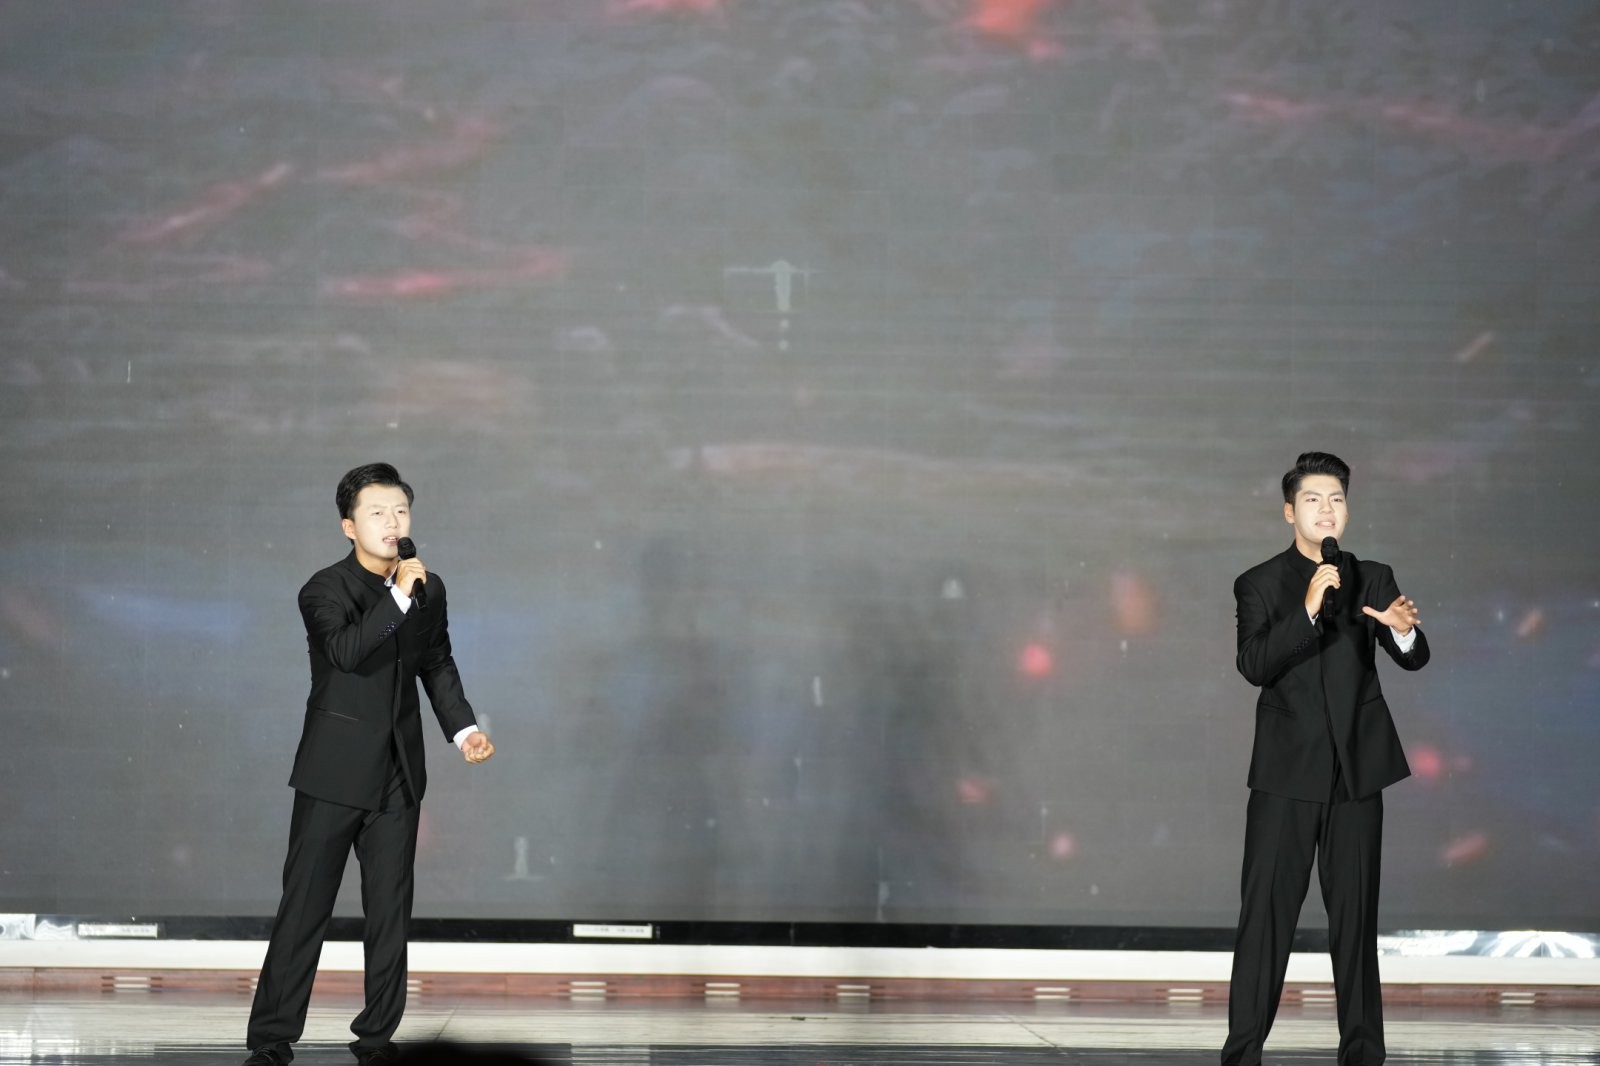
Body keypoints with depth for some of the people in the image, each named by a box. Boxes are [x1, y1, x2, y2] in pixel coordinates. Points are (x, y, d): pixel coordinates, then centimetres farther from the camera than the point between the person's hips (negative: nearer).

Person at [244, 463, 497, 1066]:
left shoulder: (428, 589, 6)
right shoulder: (324, 591, -10)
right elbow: (347, 651, -29)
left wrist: (463, 728, 5)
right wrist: (398, 597, -33)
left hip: (399, 776, 5)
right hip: (334, 775, -4)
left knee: (390, 909, 7)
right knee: (304, 908, -3)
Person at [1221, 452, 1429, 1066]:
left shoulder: (1373, 580, 7)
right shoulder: (1259, 586, 1)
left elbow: (1414, 659, -3)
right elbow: (1255, 666, -14)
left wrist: (1405, 631, -27)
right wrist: (1308, 608, -27)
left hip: (1357, 772, 2)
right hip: (1287, 773, -2)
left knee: (1355, 914, 7)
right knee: (1266, 913, -3)